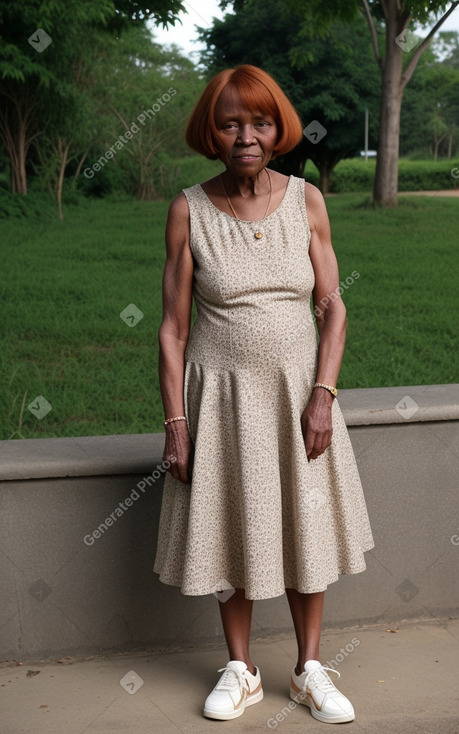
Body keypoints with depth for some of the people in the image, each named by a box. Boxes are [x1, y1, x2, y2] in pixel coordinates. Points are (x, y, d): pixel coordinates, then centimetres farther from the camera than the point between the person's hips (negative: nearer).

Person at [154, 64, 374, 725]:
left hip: (298, 390, 1)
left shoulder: (305, 200, -2)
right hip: (222, 395, -1)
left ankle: (310, 670, 28)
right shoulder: (189, 210, -6)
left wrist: (323, 394, -11)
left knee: (304, 528, 9)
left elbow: (332, 306, -1)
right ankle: (241, 671, 28)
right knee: (231, 529, 9)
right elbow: (173, 328, -4)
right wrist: (175, 422, -8)